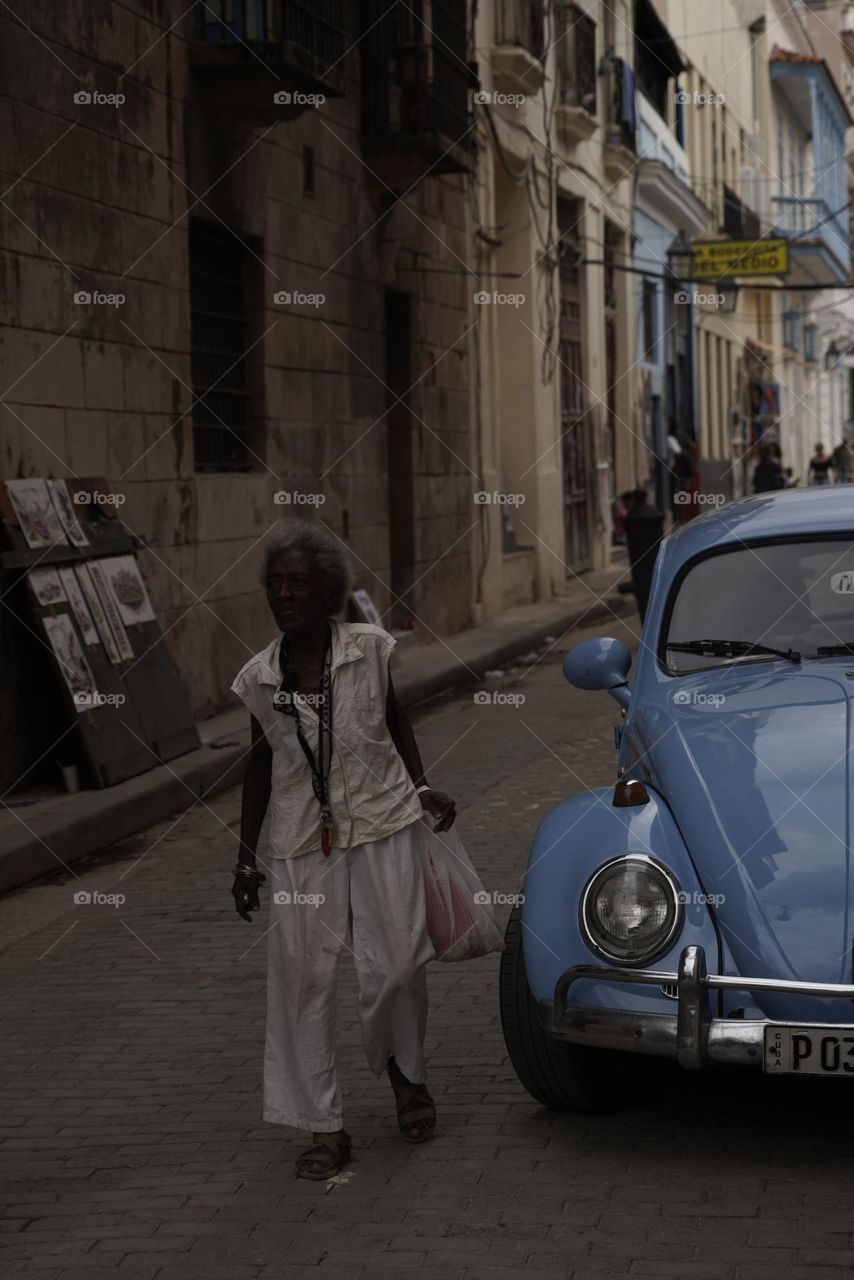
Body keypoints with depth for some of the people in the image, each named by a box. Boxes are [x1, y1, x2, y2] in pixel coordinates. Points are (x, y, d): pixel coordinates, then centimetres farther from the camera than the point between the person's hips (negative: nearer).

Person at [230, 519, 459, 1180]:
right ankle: (325, 1128, 7)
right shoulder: (259, 678, 2)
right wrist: (247, 857, 11)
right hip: (301, 841, 2)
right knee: (303, 977, -2)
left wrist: (421, 786, 1)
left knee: (396, 965, -5)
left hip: (383, 825, -1)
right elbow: (261, 764, 11)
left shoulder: (371, 648, -3)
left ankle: (404, 1070, 26)